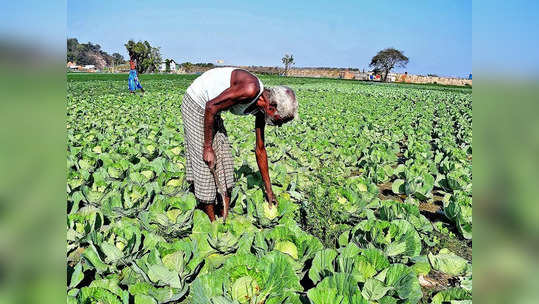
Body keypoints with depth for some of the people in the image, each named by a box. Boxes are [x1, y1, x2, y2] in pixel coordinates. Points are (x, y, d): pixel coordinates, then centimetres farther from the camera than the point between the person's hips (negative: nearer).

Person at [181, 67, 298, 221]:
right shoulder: (251, 89, -31)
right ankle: (213, 222, 6)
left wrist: (269, 191, 10)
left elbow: (260, 150, 5)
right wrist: (207, 147, -21)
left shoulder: (261, 107, -3)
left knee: (224, 160, 8)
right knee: (206, 163, -6)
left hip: (211, 110, 9)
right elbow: (211, 107, -27)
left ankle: (225, 217, 17)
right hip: (195, 104, -9)